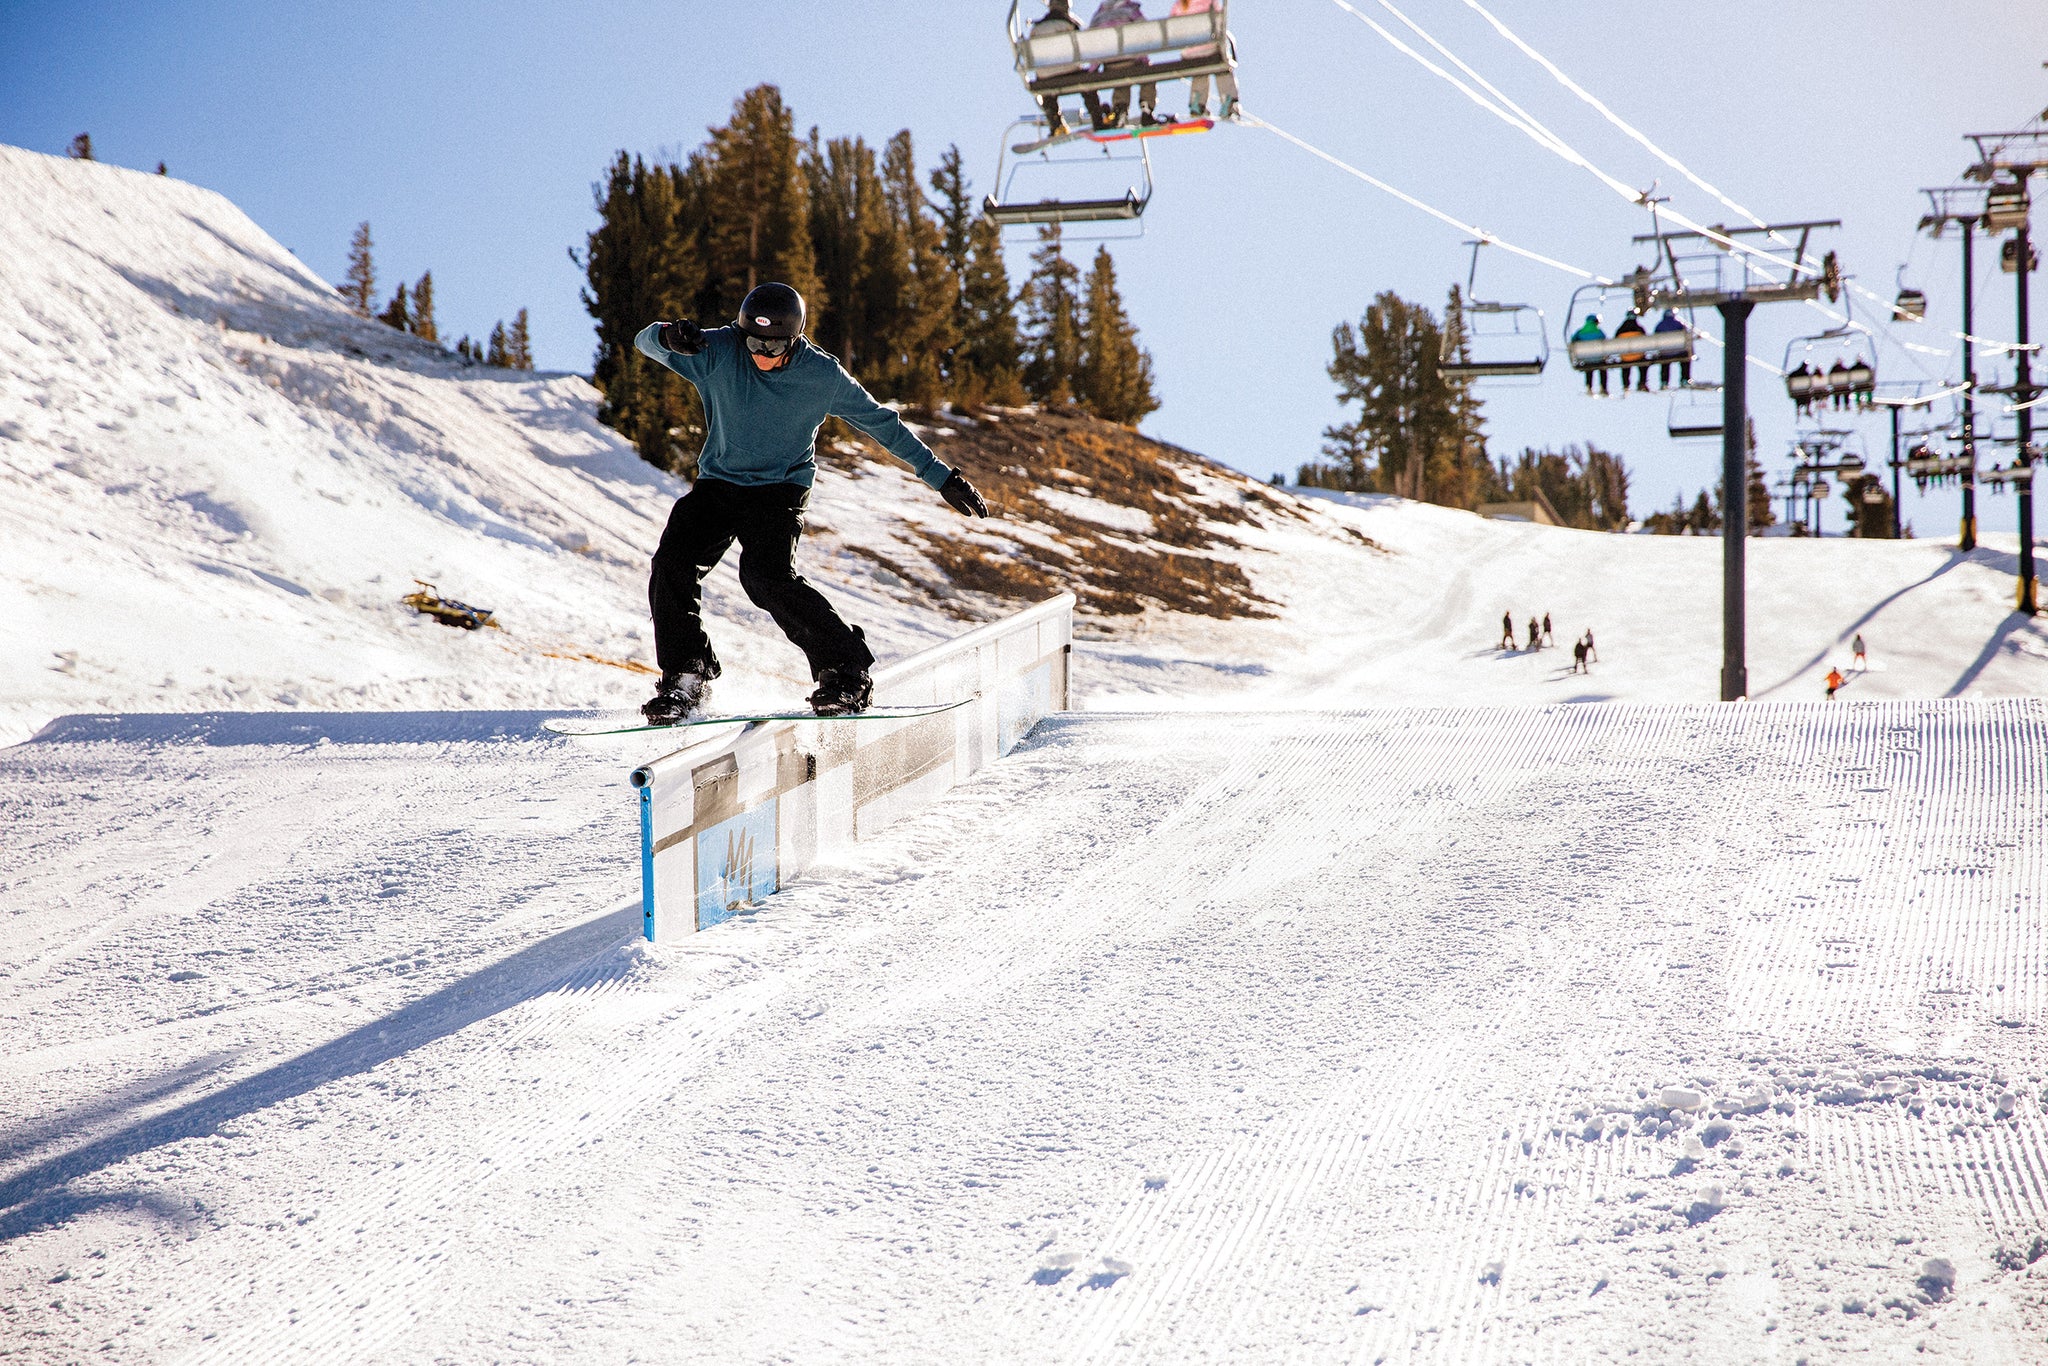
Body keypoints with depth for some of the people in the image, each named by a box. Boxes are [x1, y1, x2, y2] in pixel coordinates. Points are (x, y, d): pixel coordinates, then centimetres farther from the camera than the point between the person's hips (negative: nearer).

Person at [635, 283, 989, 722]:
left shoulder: (823, 376, -12)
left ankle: (847, 672, -15)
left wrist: (943, 478, 1)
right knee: (672, 565, -16)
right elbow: (646, 341, -14)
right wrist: (668, 336, -41)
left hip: (780, 489, -3)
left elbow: (881, 423, -1)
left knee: (767, 577, -26)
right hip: (717, 484, 3)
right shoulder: (718, 353, -10)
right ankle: (685, 677, -2)